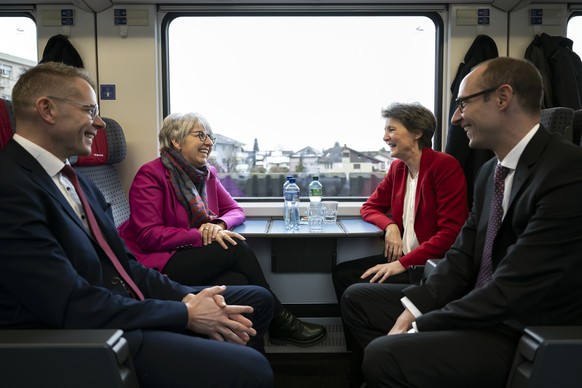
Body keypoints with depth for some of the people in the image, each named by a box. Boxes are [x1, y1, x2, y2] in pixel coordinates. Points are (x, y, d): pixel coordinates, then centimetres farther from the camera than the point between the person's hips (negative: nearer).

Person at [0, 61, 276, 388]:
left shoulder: (78, 181, 12)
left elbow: (123, 264, 11)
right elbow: (75, 307, -24)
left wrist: (188, 297, -5)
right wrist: (186, 313, -15)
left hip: (124, 308, 10)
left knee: (258, 300, 13)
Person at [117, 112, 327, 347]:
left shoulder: (207, 173, 11)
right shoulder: (151, 175, -9)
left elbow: (236, 210, 13)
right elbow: (148, 235, -15)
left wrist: (219, 225, -11)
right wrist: (201, 236, -24)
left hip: (188, 256, 6)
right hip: (156, 264, -6)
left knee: (238, 281, -27)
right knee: (236, 248, -23)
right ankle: (281, 321, -9)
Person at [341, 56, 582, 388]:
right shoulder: (491, 171, 8)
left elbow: (511, 292, -24)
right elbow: (464, 256, 7)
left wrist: (419, 327, -17)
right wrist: (413, 308, -7)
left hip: (523, 335, -9)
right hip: (478, 307, 9)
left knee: (384, 355, -27)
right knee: (358, 298, 8)